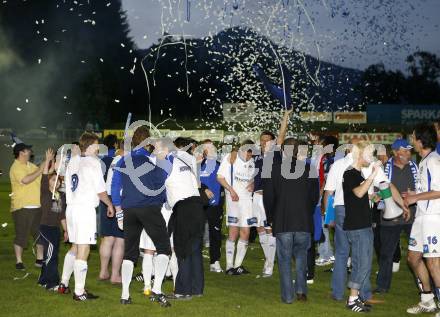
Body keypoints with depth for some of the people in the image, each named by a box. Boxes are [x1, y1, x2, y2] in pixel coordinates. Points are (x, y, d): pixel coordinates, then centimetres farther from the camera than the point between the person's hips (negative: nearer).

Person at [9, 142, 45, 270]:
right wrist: (40, 170, -20)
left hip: (37, 206, 8)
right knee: (21, 235, -3)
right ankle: (19, 261, 5)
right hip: (22, 207, -8)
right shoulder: (16, 167, -11)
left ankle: (40, 259, 18)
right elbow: (25, 180, -27)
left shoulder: (31, 166, 16)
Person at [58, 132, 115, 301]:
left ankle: (63, 284, 23)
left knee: (75, 247, 21)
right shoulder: (93, 162, -10)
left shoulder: (73, 161, 12)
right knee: (83, 250, -5)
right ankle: (79, 292, -5)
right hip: (86, 208, -8)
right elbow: (100, 190, -8)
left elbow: (68, 186, 15)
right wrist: (110, 205, 6)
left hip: (71, 207, 8)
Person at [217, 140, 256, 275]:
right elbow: (220, 177, -3)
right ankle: (229, 266, -5)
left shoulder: (251, 162, 14)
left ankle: (238, 265, 10)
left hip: (247, 198, 5)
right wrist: (231, 190, -14)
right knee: (234, 232, -9)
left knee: (245, 232, 2)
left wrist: (252, 184, 1)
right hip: (233, 198, -5)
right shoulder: (230, 158, 0)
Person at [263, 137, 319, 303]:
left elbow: (268, 196, -2)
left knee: (285, 259, 5)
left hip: (282, 221, -1)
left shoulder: (274, 168, -5)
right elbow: (315, 196, 5)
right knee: (301, 255, 17)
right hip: (304, 221, 2)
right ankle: (301, 289, 6)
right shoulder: (308, 168, 0)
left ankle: (287, 296, 5)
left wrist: (271, 218, 11)